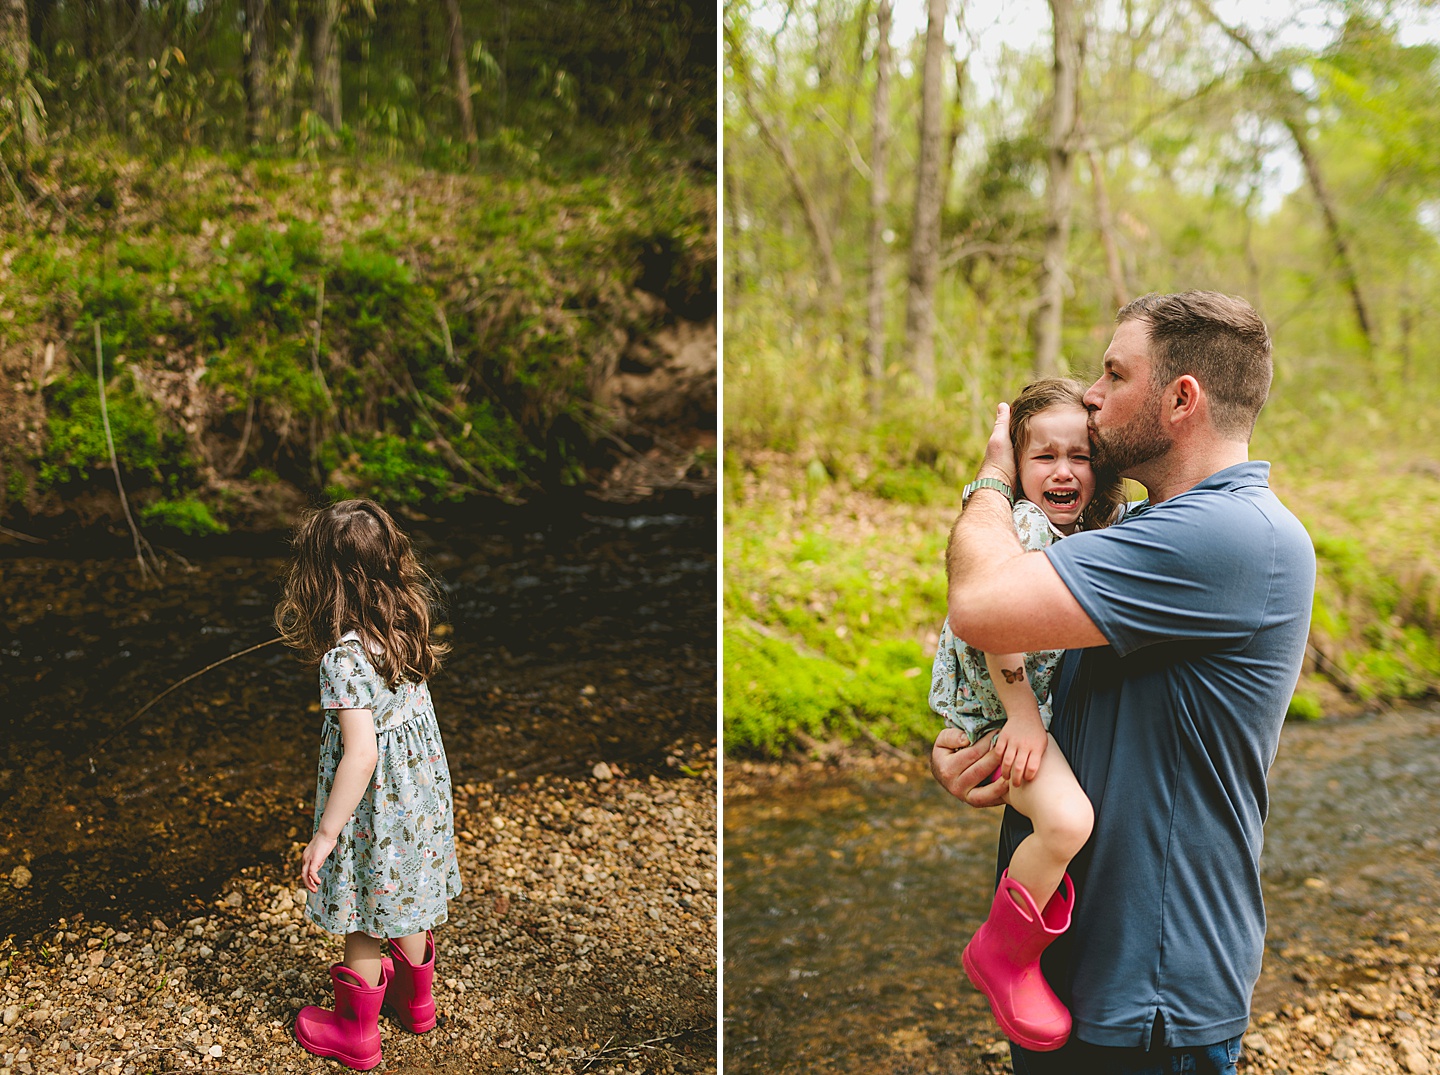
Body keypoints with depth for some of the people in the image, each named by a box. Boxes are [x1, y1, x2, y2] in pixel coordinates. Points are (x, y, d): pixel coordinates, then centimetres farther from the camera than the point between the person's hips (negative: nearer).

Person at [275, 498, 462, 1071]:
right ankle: (415, 996, 46)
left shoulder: (344, 657, -28)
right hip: (419, 789, 7)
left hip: (373, 807, -7)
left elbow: (360, 754, -29)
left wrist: (325, 835, -21)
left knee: (363, 921, 13)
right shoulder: (406, 630, -6)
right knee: (406, 901, 26)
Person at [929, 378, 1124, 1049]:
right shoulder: (1019, 524, -20)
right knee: (1067, 818, -26)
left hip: (1059, 699, 9)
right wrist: (1022, 715, -21)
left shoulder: (1098, 527, 6)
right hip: (997, 705, -9)